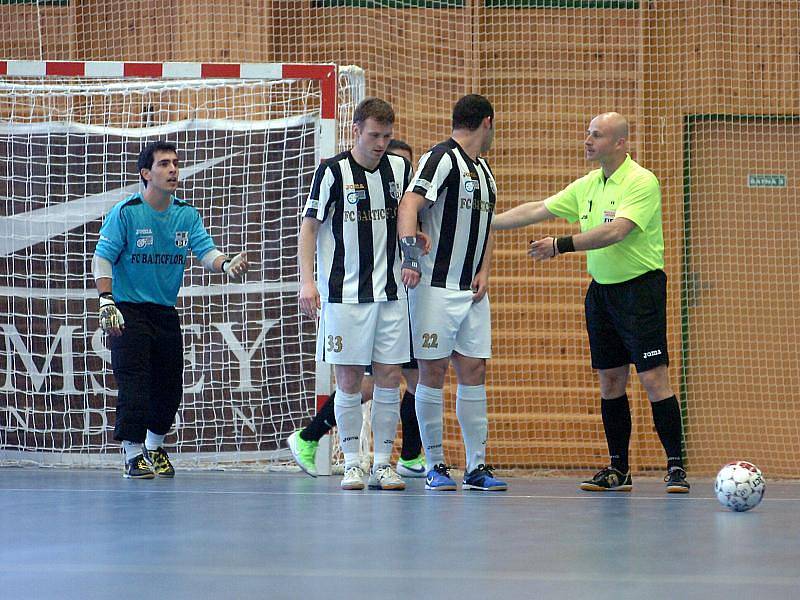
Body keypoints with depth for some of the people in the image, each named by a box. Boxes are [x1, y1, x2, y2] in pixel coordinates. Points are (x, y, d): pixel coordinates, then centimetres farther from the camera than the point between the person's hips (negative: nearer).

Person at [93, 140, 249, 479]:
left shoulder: (187, 215, 4)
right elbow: (102, 258, -10)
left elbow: (206, 252, -3)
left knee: (170, 385, 8)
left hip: (166, 311, 5)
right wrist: (106, 302, -20)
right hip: (128, 310, -5)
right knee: (134, 383, -12)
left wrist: (227, 264, -26)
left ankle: (155, 447, 29)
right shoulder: (126, 212, -9)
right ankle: (133, 453, -2)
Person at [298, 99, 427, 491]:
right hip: (344, 293, -4)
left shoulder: (399, 167, 7)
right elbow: (309, 225, -2)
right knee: (348, 380, -2)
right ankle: (352, 463, 5)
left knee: (389, 377, 1)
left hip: (390, 293, 4)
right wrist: (307, 281, -10)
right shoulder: (333, 171, -5)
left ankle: (383, 463, 7)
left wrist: (415, 237, 1)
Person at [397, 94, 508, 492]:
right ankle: (434, 466, 3)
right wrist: (411, 258, -32)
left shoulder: (483, 170, 17)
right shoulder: (441, 158, -9)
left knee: (474, 371, 6)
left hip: (471, 291, 8)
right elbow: (409, 206, -20)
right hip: (435, 287, -8)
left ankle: (477, 466, 9)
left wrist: (484, 272, 8)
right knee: (433, 372, -2)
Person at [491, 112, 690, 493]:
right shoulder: (587, 186, 10)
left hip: (639, 287, -7)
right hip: (601, 290, 7)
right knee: (610, 381, 7)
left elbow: (615, 232, -25)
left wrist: (561, 245, -26)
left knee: (653, 378, -10)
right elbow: (537, 210, 15)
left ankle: (675, 466, -6)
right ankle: (618, 470, 12)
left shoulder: (641, 182, -14)